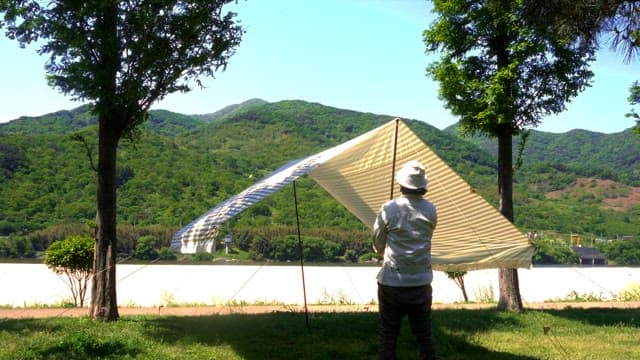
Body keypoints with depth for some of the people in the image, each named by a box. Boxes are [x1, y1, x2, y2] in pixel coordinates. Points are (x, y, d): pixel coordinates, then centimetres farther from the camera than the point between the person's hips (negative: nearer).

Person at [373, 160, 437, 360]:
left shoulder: (389, 209, -11)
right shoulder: (430, 210, -3)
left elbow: (378, 245, 0)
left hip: (392, 282, -2)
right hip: (421, 283, 3)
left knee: (388, 335, 7)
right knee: (424, 334, 13)